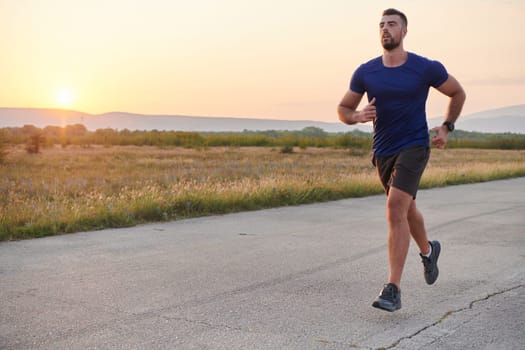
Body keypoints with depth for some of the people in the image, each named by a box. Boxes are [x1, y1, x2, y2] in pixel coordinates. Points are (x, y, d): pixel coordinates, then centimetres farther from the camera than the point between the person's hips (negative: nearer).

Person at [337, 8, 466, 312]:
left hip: (414, 148, -5)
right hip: (383, 152, 5)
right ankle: (428, 250, 55)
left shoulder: (426, 68, -8)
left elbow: (458, 93, 10)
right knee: (407, 209, 22)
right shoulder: (366, 72, -2)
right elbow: (343, 110, 6)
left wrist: (446, 128, 1)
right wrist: (359, 116, -16)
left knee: (395, 208, -23)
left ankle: (394, 290, -20)